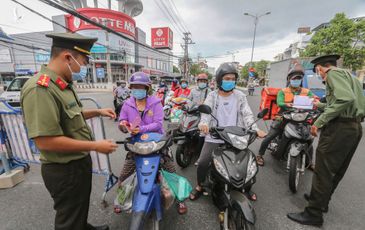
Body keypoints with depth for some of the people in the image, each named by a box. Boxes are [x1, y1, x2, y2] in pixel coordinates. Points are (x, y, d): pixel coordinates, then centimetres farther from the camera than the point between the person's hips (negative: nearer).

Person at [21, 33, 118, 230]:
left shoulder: (62, 85, 5)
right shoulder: (40, 89, -27)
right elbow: (45, 141, -31)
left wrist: (97, 112, 7)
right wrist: (95, 146, -25)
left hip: (79, 163, 10)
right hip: (64, 171, -10)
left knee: (81, 207, 33)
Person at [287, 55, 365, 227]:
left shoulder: (334, 73, -7)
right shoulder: (348, 75, 22)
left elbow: (346, 99, -24)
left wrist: (319, 121, -23)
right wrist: (321, 105, 40)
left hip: (340, 127, -10)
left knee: (323, 172, -4)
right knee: (336, 170, 18)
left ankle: (314, 214, 6)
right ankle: (322, 201, 34)